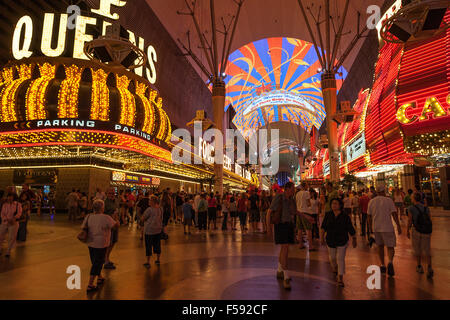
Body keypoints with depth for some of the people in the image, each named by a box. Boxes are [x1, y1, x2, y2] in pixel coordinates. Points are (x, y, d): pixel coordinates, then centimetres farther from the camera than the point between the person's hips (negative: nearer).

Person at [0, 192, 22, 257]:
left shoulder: (18, 204, -3)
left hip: (14, 223, -3)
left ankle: (8, 252, 15)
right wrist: (7, 220, -17)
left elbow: (19, 213, -10)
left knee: (11, 238, 1)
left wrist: (13, 219, -26)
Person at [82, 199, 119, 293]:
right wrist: (117, 220, 6)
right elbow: (116, 225, -14)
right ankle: (90, 285, 6)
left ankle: (100, 278, 40)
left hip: (91, 244, 6)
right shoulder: (106, 218, -18)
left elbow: (83, 228, -2)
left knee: (96, 262, 22)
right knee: (97, 263, 4)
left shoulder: (88, 217, -3)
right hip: (101, 245, -6)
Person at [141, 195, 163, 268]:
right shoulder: (160, 209, 1)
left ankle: (148, 262, 10)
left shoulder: (150, 209, -20)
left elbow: (142, 218, -13)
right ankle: (158, 260, 25)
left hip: (150, 230, -6)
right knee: (157, 245, 15)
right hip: (158, 229, 6)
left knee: (148, 246, 4)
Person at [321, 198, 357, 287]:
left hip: (342, 241, -3)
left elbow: (351, 229, -3)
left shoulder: (345, 216, -10)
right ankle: (335, 270, 45)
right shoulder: (328, 215, -4)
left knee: (340, 259, -5)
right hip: (330, 241, 3)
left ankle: (340, 278, 4)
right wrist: (322, 236, 3)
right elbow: (324, 226, 5)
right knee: (332, 258, 14)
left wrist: (354, 239, 1)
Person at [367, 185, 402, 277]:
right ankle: (390, 262, -21)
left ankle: (382, 266, 20)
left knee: (380, 246, 16)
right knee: (390, 246, 4)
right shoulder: (388, 200, -6)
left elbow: (369, 216, 8)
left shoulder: (371, 202, 4)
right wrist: (398, 226, -8)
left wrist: (370, 226, 19)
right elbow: (394, 214, -11)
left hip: (376, 228, 3)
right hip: (387, 228, -3)